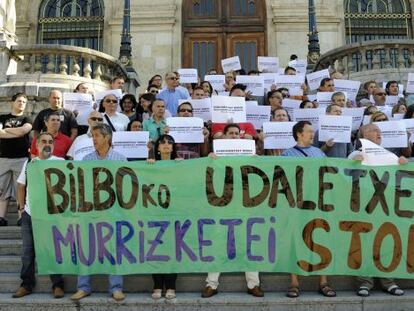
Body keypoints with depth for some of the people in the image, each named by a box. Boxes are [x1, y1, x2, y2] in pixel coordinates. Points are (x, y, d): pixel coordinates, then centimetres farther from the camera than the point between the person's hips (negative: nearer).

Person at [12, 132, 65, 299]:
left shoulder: (60, 163, -4)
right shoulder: (29, 163, 9)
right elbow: (21, 185, 17)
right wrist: (22, 206, 11)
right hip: (29, 215, 4)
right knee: (27, 251, 10)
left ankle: (57, 285, 12)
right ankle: (27, 284, 22)